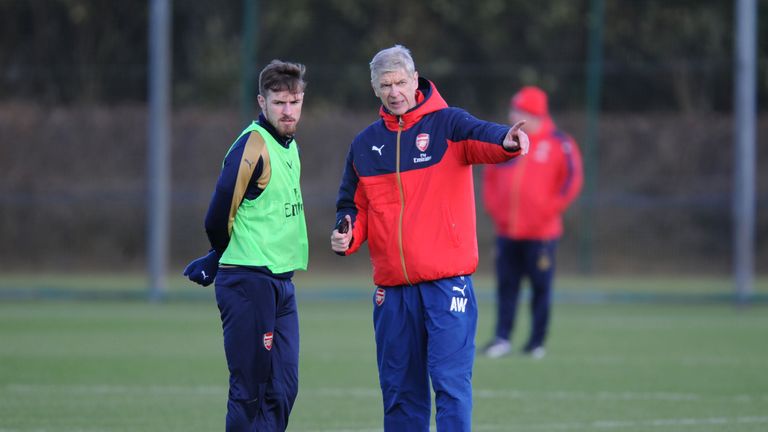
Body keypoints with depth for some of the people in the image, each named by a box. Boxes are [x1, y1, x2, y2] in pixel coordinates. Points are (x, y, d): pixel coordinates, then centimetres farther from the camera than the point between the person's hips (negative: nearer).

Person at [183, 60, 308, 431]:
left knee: (283, 389, 7)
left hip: (280, 282, 9)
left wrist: (217, 261, 13)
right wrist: (224, 258, 3)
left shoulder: (288, 146, 15)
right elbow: (217, 220, -14)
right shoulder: (253, 146, -14)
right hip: (249, 283, -9)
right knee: (251, 391, -7)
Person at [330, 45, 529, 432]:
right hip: (392, 288, 5)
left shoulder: (447, 124, -1)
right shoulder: (365, 145, 12)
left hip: (447, 282, -4)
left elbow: (483, 138, -22)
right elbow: (356, 206, 20)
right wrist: (347, 235, -2)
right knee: (399, 390, 10)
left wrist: (507, 142, -45)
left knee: (450, 382, -10)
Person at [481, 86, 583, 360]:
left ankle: (537, 342, 6)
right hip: (506, 231, 4)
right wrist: (493, 206, 8)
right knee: (506, 285, 2)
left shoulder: (558, 144, -4)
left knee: (541, 286, 0)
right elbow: (489, 176, 20)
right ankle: (502, 338, 1)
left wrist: (548, 210, -9)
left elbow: (572, 180, -5)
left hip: (541, 233, -4)